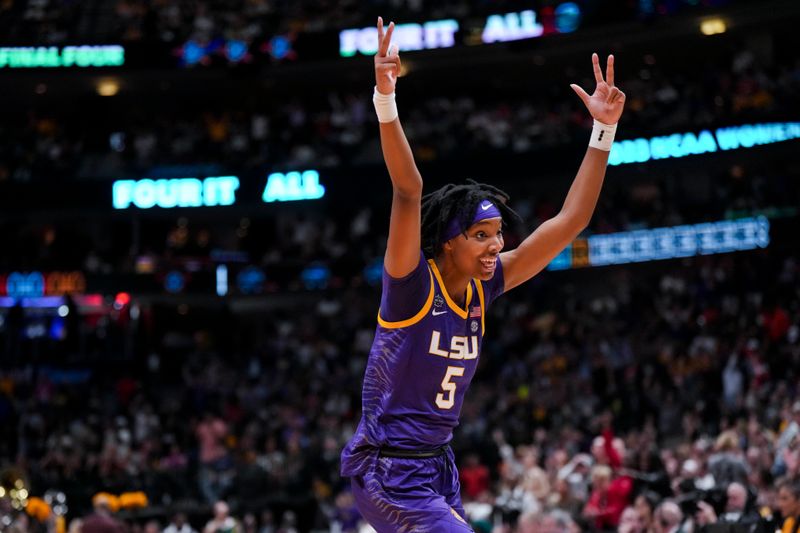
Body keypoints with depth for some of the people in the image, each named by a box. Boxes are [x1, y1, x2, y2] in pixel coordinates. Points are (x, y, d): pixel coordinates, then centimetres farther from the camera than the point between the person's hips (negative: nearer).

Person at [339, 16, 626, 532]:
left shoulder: (483, 287, 4)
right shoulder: (413, 282, -13)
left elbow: (570, 222, 5)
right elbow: (409, 191, -27)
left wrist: (604, 130, 1)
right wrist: (386, 100, -40)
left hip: (438, 469, 8)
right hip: (386, 469, -8)